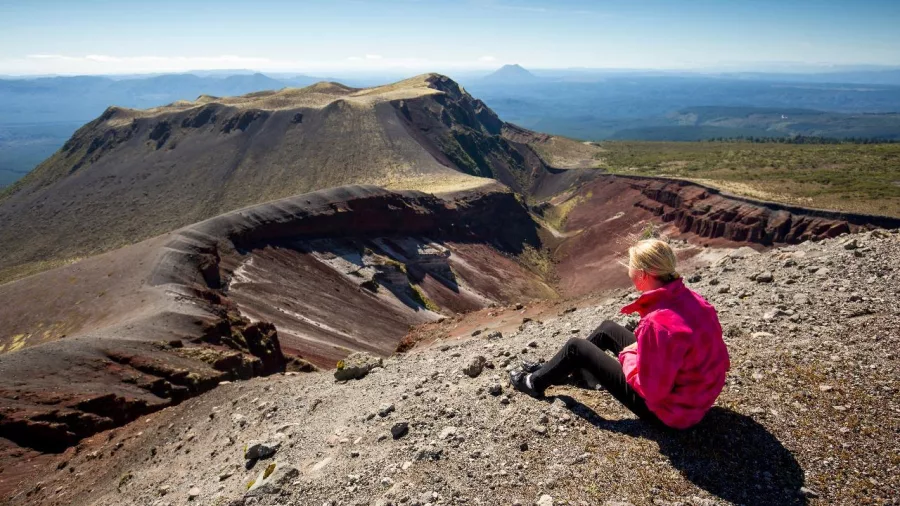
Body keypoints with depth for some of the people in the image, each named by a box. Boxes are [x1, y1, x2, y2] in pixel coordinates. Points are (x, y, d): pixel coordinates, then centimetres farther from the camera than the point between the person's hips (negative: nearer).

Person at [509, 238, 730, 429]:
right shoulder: (689, 298, -10)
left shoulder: (658, 324, -36)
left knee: (576, 347, 2)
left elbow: (651, 389, -28)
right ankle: (554, 370, 40)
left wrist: (629, 356, -8)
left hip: (667, 407, -8)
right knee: (608, 329, 20)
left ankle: (536, 382, 30)